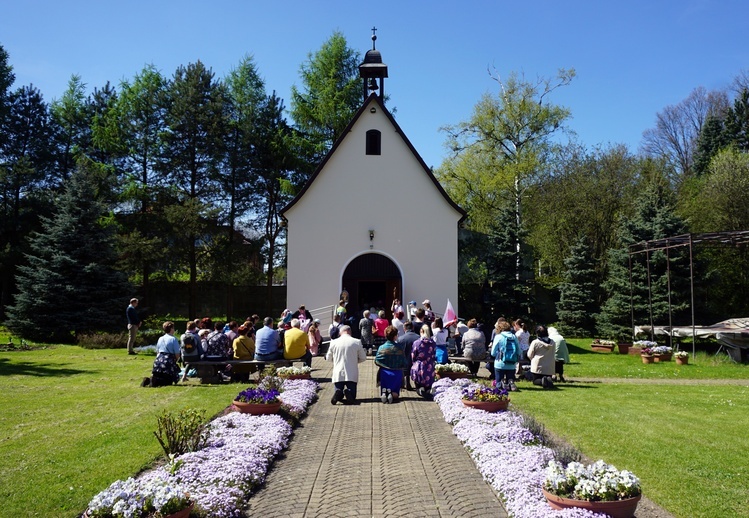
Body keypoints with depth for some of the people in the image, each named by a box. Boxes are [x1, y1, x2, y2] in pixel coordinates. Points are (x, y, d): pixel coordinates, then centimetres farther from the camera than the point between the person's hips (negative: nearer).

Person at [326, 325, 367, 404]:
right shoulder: (357, 342, -4)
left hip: (338, 375, 1)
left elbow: (328, 358, 11)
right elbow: (363, 358, 5)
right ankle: (349, 392, -24)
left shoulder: (334, 342, 0)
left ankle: (338, 394, -22)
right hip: (352, 375, -1)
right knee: (352, 397, 10)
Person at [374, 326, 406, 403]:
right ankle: (392, 394, -23)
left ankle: (384, 393, -21)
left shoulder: (381, 348, -9)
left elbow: (376, 362, -5)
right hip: (397, 374, -1)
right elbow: (404, 363, -6)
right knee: (395, 395, 12)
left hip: (384, 373, 1)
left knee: (383, 392, 14)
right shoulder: (399, 348, -11)